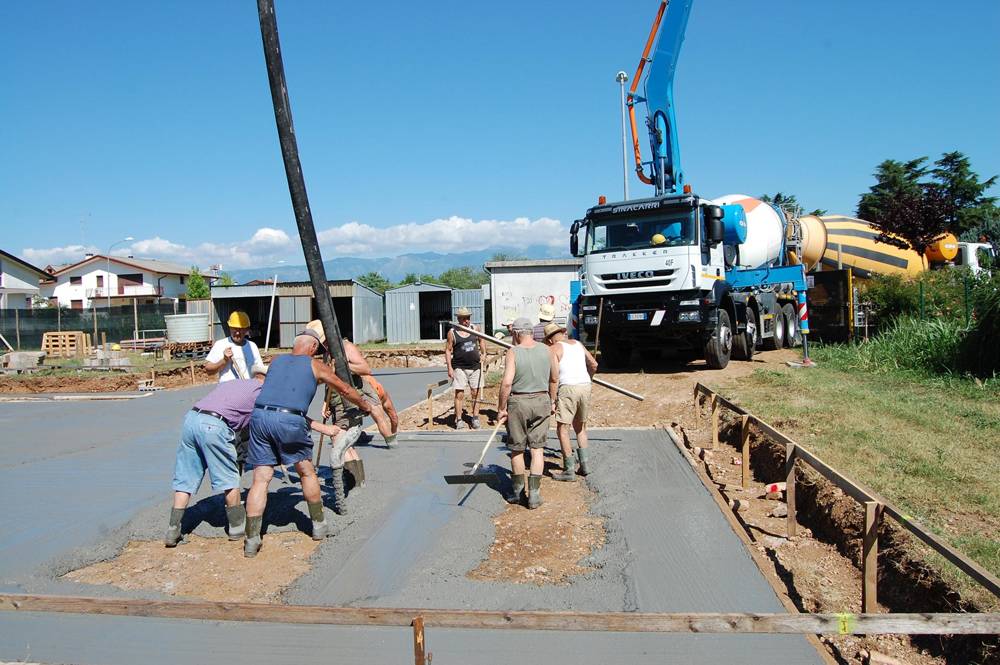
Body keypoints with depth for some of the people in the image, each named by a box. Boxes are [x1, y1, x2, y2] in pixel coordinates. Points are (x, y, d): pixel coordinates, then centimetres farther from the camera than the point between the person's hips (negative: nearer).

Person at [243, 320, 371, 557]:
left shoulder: (277, 361, 24)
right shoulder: (315, 365, 14)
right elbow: (345, 390, 24)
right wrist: (364, 404, 41)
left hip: (260, 415, 4)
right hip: (289, 419, -3)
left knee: (261, 479, 6)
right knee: (307, 472, 16)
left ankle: (251, 540, 4)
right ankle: (319, 526, 28)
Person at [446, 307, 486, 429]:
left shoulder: (475, 329, 5)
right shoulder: (452, 333, -4)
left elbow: (481, 340, 22)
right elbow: (448, 350, -2)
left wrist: (484, 353, 7)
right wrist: (449, 367, -8)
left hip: (475, 367, 3)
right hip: (459, 368, -3)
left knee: (475, 393, 6)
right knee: (459, 394, -3)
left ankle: (475, 418, 16)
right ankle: (459, 420, 5)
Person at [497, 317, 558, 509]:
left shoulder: (513, 352, -11)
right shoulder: (546, 350, 2)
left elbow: (507, 382, -19)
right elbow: (554, 379, 10)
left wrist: (501, 408, -10)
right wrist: (552, 401, 23)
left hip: (518, 402, -3)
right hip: (541, 400, 3)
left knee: (517, 449, 11)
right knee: (537, 448, 7)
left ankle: (518, 491, 24)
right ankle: (534, 495, 4)